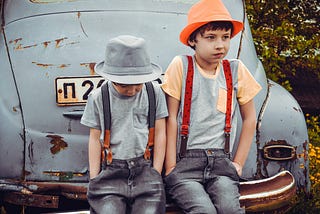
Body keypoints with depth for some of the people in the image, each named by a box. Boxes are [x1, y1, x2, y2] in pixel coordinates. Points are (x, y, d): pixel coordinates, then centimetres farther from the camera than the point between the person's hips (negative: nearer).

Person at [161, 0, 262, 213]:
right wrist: (171, 167, -4)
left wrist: (238, 163, 11)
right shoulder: (181, 66, 2)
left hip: (221, 161, 2)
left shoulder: (236, 70, 10)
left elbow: (249, 118, 18)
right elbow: (171, 118, 1)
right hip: (185, 162, -2)